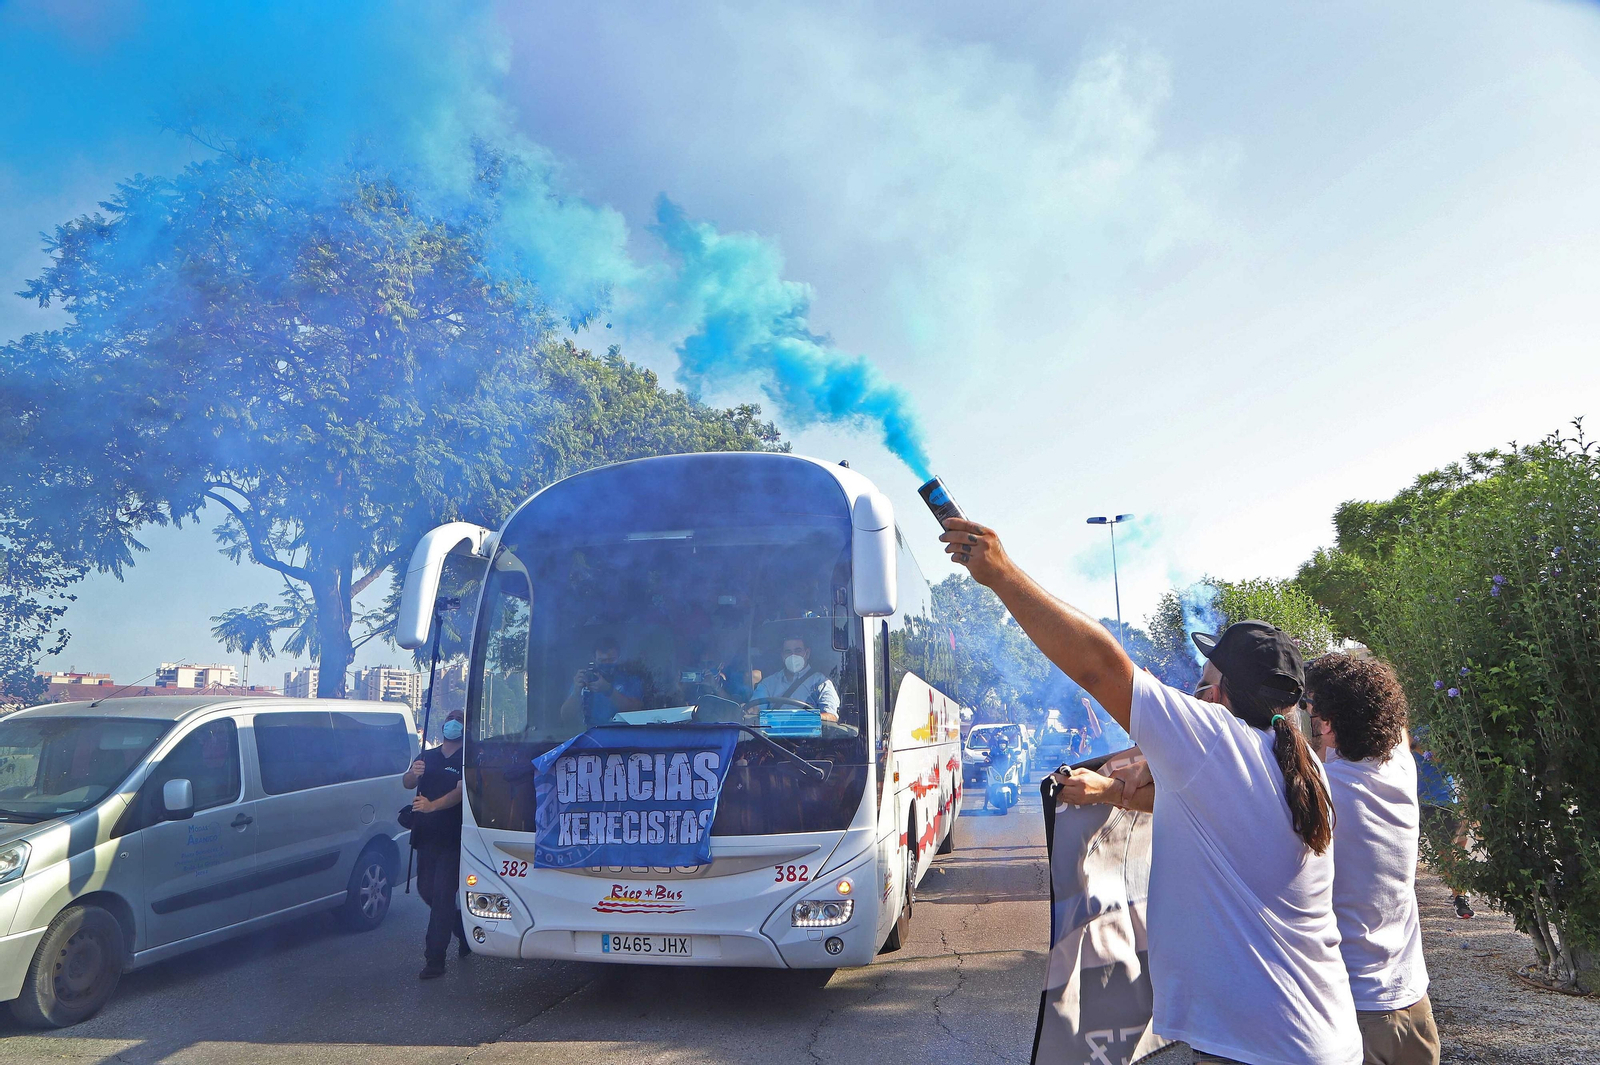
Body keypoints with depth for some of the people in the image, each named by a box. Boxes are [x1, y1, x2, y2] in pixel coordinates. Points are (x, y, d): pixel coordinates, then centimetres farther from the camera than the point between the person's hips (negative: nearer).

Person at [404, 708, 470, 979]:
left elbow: (461, 791, -17)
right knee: (426, 889, 13)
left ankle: (434, 959, -3)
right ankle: (464, 931, 34)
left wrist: (432, 805, -33)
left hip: (452, 838, -6)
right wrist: (413, 773, -22)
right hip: (425, 835, 6)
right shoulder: (427, 757, 14)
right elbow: (407, 783, 2)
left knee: (442, 894, -8)